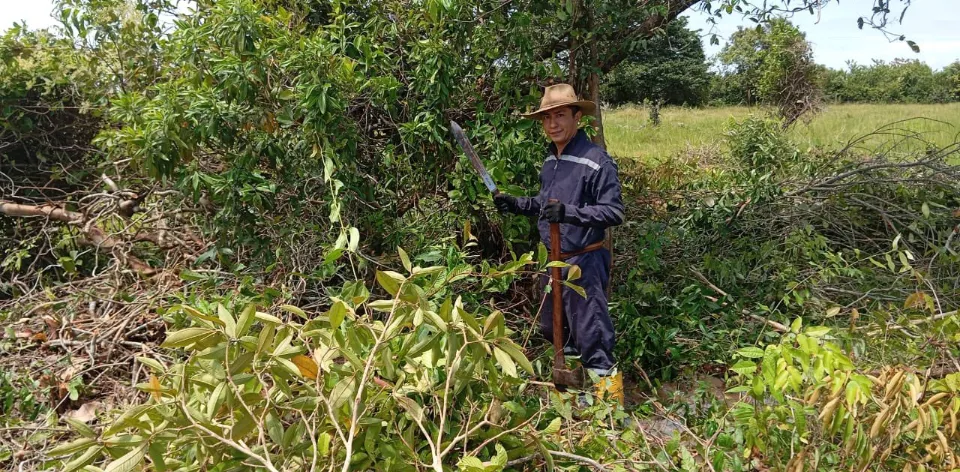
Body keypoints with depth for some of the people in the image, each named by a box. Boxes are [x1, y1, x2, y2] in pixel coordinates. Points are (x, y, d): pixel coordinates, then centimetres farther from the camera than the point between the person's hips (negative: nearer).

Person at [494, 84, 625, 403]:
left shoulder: (596, 161, -17)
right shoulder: (550, 160, 8)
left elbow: (614, 212, -21)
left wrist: (569, 212, -32)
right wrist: (516, 204, 8)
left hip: (584, 262, -9)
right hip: (553, 259, 9)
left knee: (589, 329, -1)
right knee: (551, 326, 22)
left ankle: (607, 382, 17)